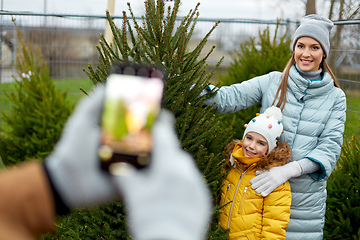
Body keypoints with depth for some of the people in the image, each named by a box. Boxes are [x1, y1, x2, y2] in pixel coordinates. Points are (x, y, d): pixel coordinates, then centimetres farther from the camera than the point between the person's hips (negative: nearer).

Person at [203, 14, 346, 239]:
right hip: (264, 185, 0)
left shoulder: (335, 97, 4)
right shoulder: (273, 82, 4)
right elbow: (232, 97, -5)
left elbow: (331, 146, -5)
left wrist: (289, 169, -20)